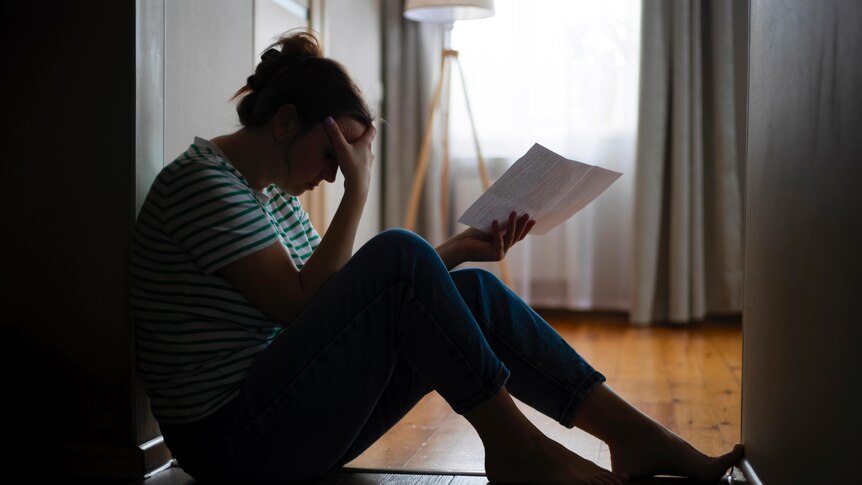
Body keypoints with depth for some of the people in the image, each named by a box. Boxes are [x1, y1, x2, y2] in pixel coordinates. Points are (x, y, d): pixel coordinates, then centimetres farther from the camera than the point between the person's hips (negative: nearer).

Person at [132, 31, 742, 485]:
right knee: (397, 253, -24)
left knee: (472, 292, -6)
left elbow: (356, 301, 11)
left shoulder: (273, 194, 15)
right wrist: (357, 192, -16)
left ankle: (636, 435, -8)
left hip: (288, 415, 9)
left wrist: (457, 249, 3)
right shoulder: (200, 181, -13)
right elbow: (304, 303, -20)